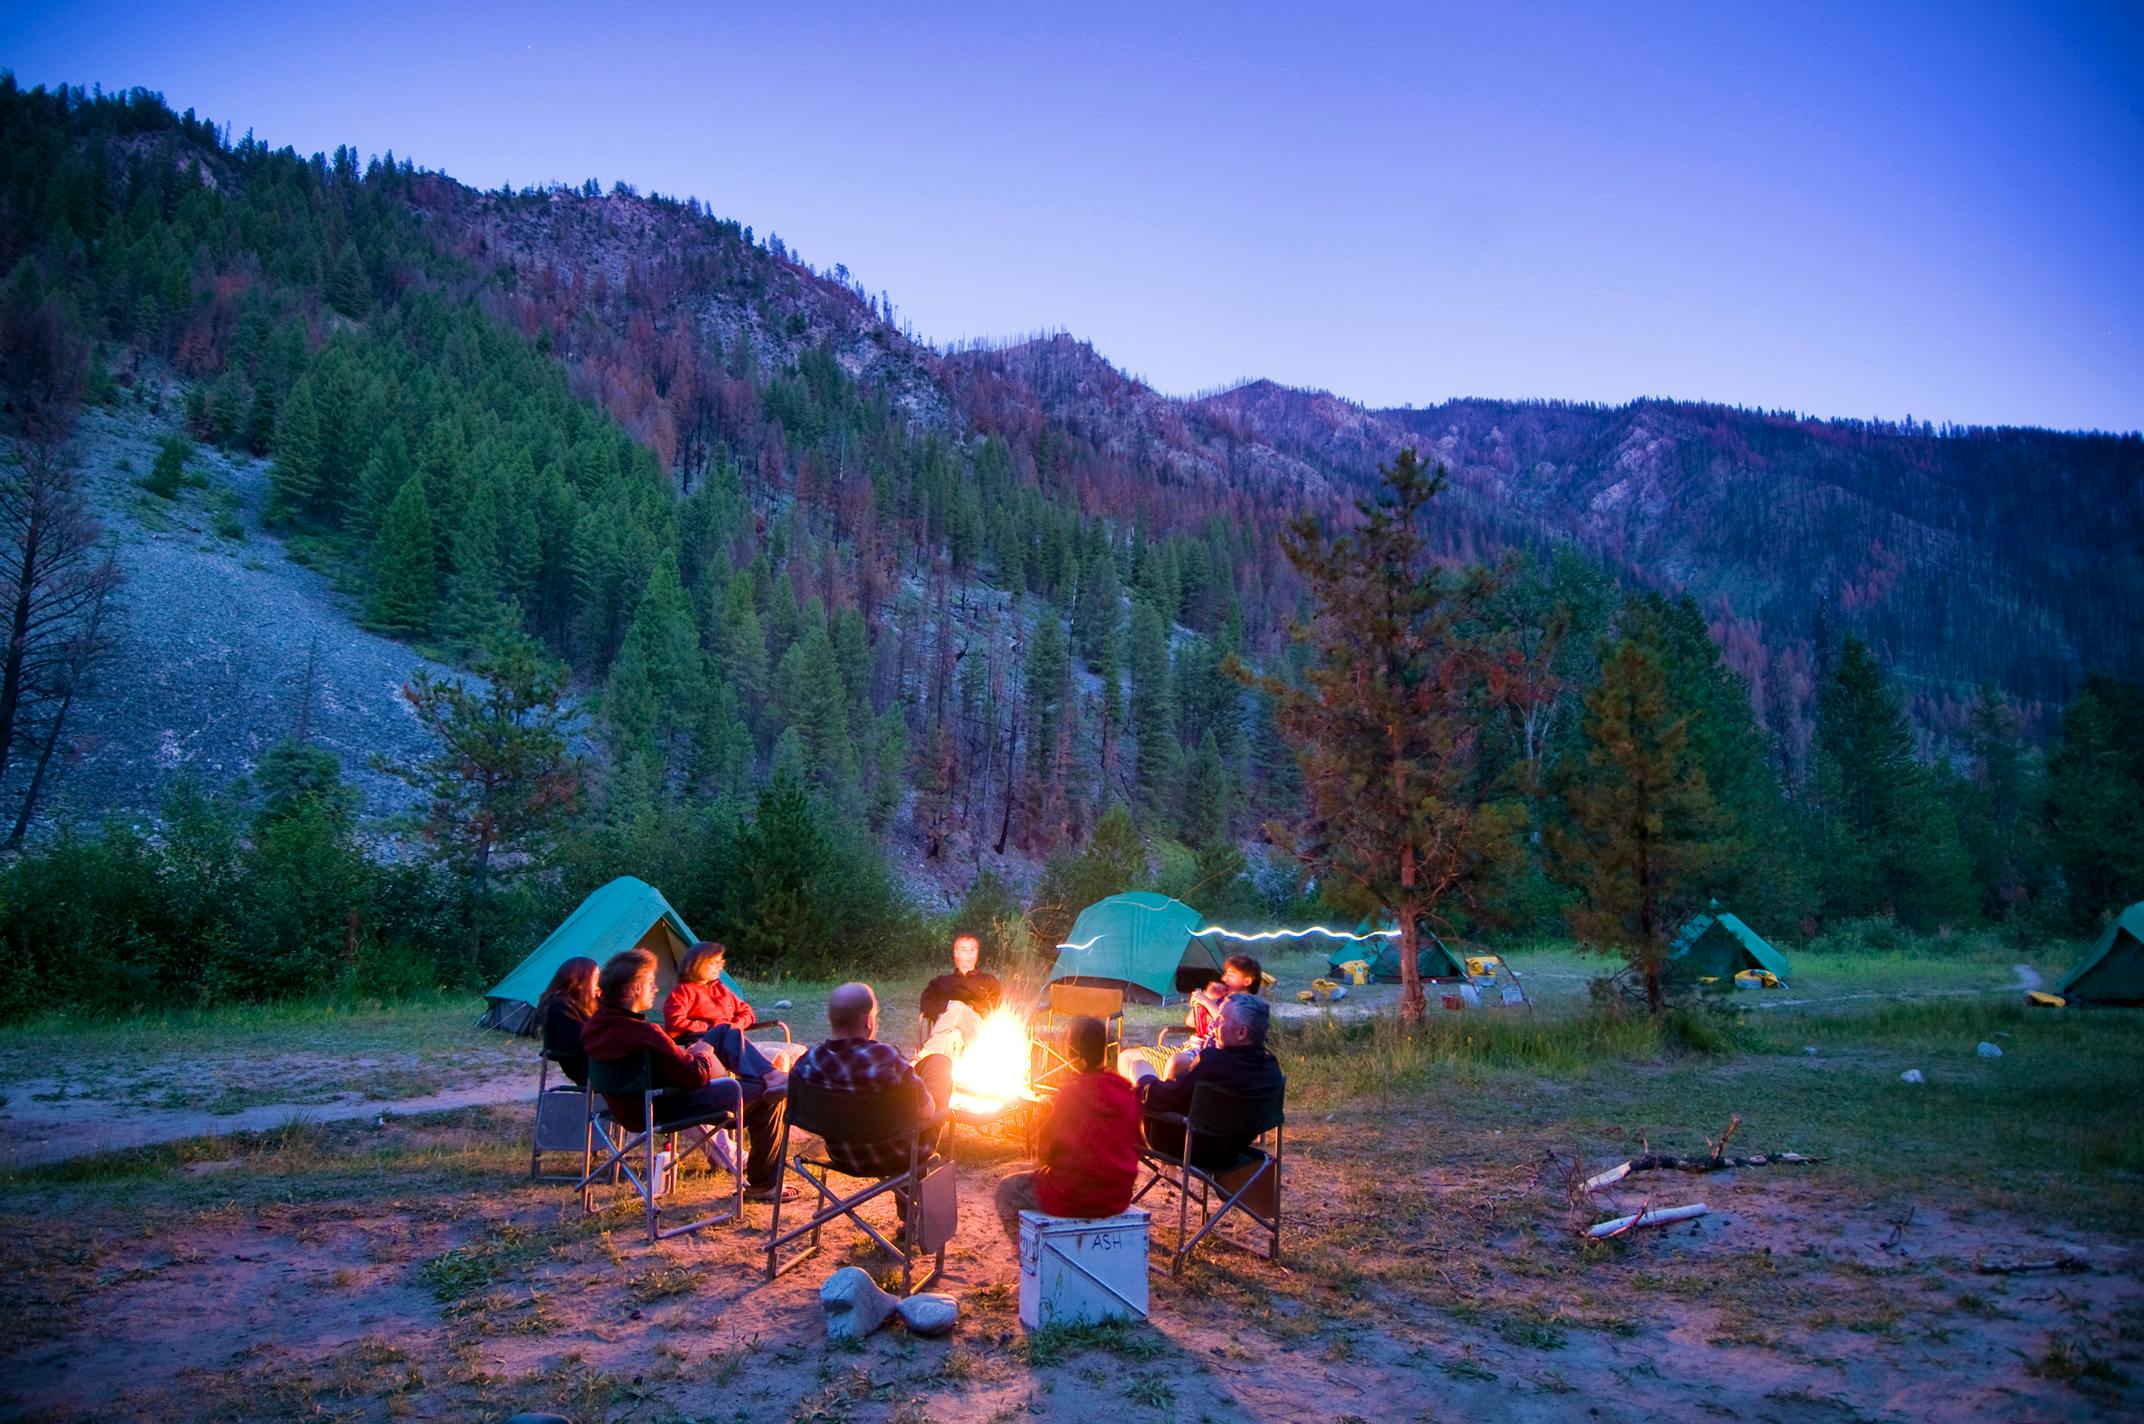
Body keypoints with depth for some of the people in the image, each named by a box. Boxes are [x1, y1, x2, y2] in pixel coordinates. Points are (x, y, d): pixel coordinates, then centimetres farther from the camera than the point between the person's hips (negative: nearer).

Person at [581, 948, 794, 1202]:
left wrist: (687, 1054, 3)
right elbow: (695, 1076, -25)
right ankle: (762, 1185, 13)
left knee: (725, 1033, 12)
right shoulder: (643, 1035, -33)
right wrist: (702, 1056, -5)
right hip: (663, 1111, -10)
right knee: (768, 1099, -2)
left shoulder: (596, 1024, -5)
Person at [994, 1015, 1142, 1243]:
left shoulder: (1071, 1093, -16)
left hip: (1073, 1198, -6)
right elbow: (1133, 1143, 10)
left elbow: (1044, 1151, -8)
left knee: (1007, 1190, 17)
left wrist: (1050, 1108, 8)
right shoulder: (1127, 1091, -2)